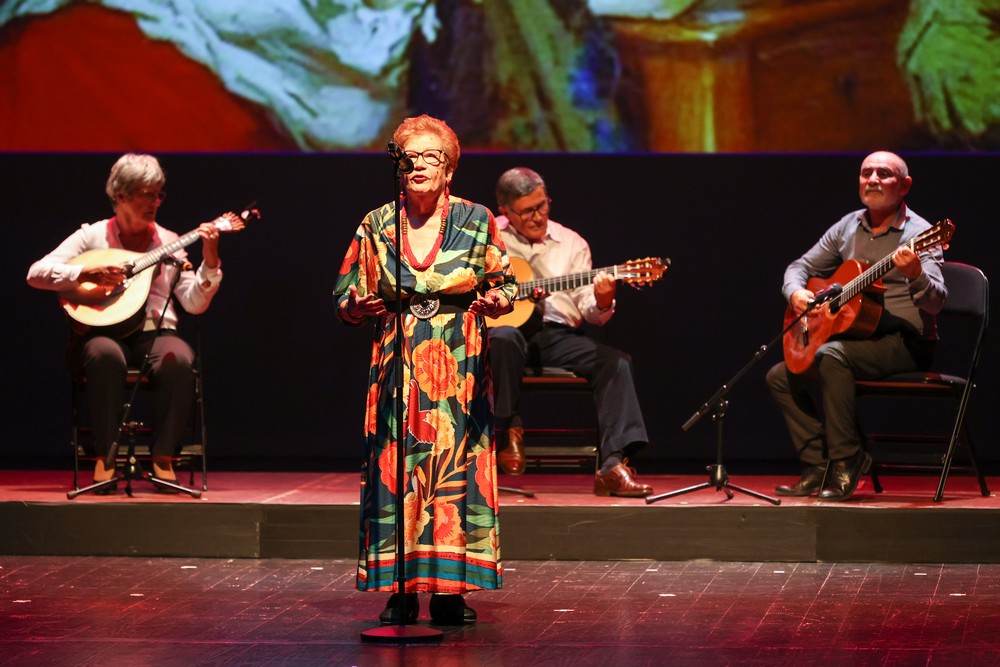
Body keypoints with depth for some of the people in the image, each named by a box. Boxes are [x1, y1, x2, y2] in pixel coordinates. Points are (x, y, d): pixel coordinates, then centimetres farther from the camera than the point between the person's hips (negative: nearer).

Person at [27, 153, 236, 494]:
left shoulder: (168, 242, 12)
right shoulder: (92, 235, 6)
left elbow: (194, 303, 4)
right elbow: (36, 273, -4)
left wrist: (210, 262, -11)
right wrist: (84, 272, -17)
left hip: (155, 334, 2)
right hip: (104, 333, -2)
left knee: (179, 360, -34)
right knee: (106, 355, -39)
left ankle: (163, 458, -22)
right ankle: (105, 459, -28)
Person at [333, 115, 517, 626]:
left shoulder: (476, 221, 3)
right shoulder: (375, 226, 6)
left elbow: (506, 285, 9)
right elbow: (345, 300, 10)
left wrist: (495, 301, -13)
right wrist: (358, 307, -12)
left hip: (460, 370, -1)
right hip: (397, 368, 1)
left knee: (456, 468, -6)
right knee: (394, 468, -4)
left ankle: (450, 590, -1)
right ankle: (400, 595, 2)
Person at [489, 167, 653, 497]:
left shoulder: (571, 243, 14)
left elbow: (590, 311, 8)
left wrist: (602, 301, -18)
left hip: (558, 335, 3)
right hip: (513, 327, -2)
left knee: (616, 361, -23)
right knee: (504, 337, -39)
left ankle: (613, 464, -31)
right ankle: (510, 430, -18)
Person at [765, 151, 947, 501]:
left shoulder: (918, 234, -12)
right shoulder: (848, 227, 9)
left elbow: (935, 302, -24)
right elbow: (801, 266, 17)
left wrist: (915, 276, -46)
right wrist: (796, 292, -6)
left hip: (907, 344, -8)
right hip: (858, 339, 8)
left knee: (830, 354, -33)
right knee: (780, 376, -1)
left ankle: (846, 462, -25)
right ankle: (818, 464, -1)